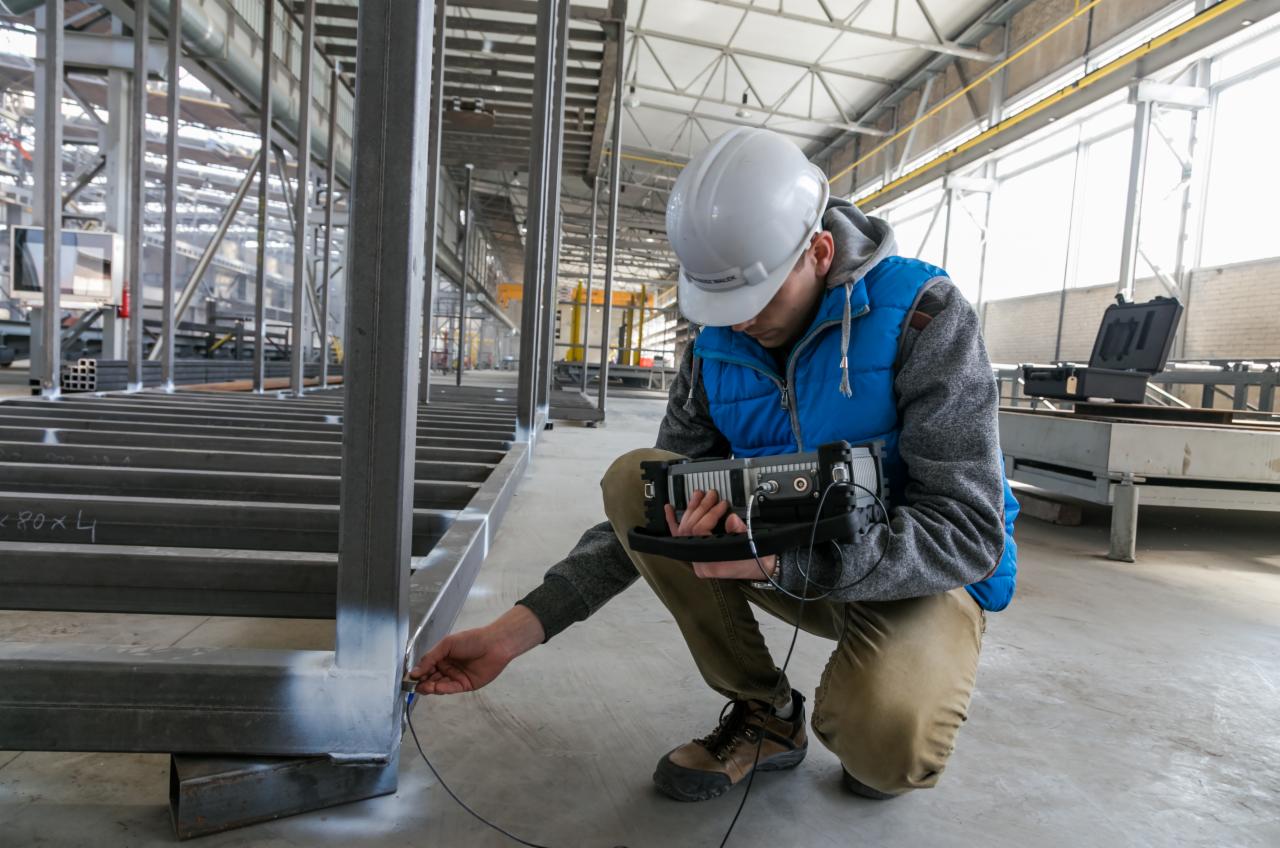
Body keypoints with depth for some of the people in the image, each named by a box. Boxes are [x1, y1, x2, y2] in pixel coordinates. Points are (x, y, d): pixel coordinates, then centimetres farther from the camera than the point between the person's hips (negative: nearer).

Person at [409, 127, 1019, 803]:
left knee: (884, 745, -36)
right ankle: (763, 715, -4)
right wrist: (518, 630, -15)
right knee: (633, 479, -17)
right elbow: (648, 515, -5)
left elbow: (968, 532, -24)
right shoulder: (717, 345, -7)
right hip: (797, 563, 5)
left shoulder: (922, 314, -21)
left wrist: (784, 561, -39)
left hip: (922, 573, -4)